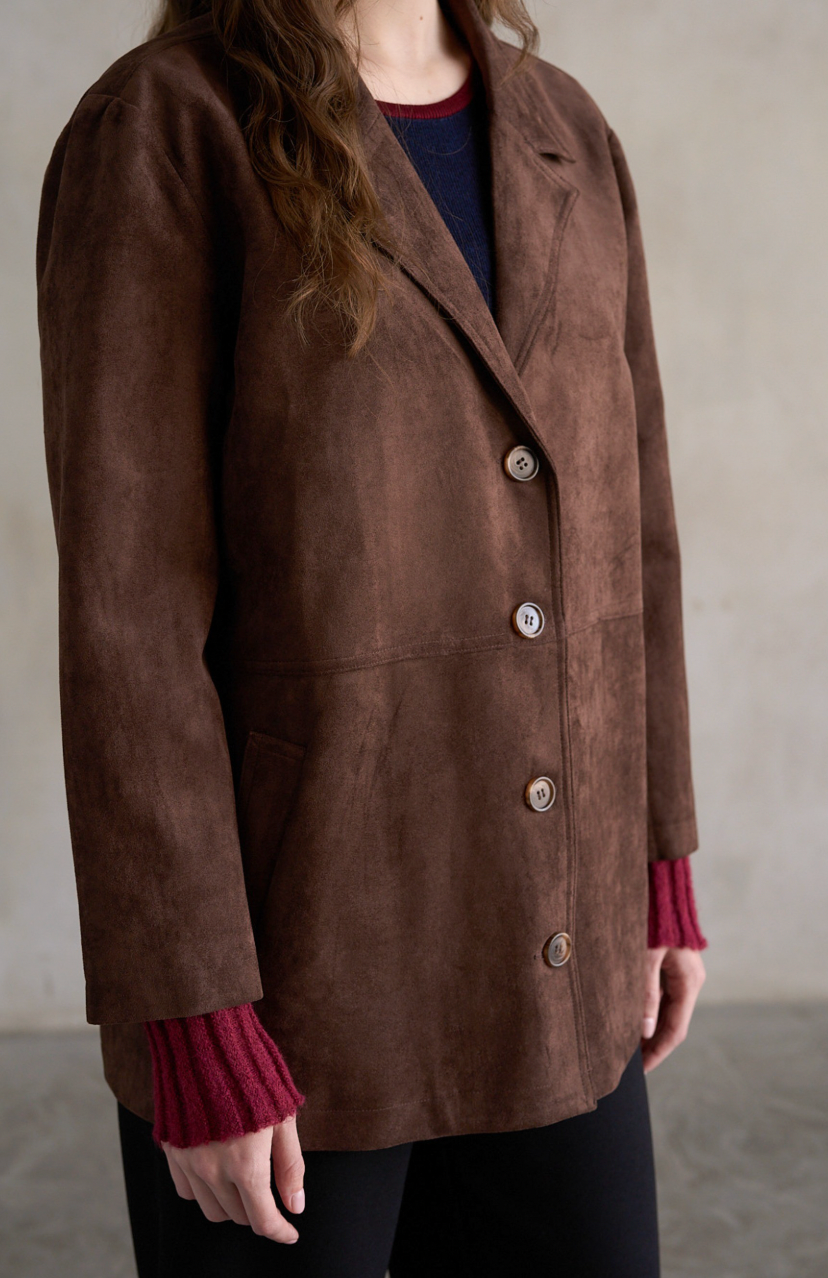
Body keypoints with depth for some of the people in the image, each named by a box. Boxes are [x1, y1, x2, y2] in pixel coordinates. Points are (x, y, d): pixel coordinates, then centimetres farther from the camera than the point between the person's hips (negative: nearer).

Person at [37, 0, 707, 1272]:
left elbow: (613, 522, 11)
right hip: (285, 958, -6)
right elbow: (127, 615, -17)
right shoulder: (156, 140, -13)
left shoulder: (563, 139, 7)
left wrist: (655, 866, 11)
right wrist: (194, 1024, -18)